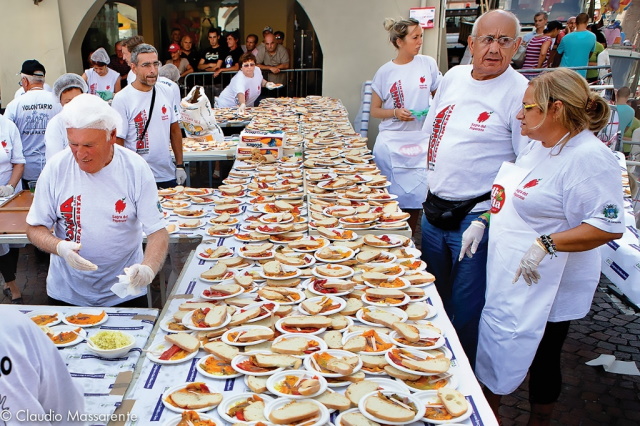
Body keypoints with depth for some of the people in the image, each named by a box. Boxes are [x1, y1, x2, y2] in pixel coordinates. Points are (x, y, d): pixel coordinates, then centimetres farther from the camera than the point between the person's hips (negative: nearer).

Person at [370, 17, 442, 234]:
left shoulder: (428, 64, 3)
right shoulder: (385, 72, 0)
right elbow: (375, 110, 5)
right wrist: (395, 113, -13)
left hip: (421, 143, 1)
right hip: (391, 144, -1)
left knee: (416, 196, 2)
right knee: (393, 196, 4)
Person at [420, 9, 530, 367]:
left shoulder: (520, 93, -14)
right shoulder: (453, 77, 6)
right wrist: (433, 193, 13)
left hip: (476, 218, -7)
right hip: (434, 210, 7)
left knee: (466, 310, 6)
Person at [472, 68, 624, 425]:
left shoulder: (590, 158, -23)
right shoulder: (540, 146, 6)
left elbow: (609, 226, -27)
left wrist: (546, 244, -30)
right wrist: (483, 221, 11)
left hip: (545, 286, -9)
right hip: (507, 276, 9)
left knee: (540, 359, 11)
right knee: (495, 348, 20)